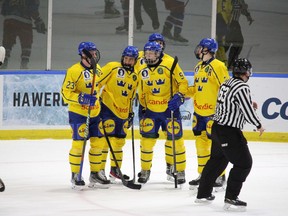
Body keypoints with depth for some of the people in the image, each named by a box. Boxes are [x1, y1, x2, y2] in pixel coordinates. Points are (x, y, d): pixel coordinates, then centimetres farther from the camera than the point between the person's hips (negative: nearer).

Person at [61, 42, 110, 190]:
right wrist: (82, 98, -28)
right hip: (78, 113, -7)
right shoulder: (74, 71, -14)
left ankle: (95, 174, 19)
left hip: (95, 114, 7)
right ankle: (75, 176, 3)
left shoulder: (98, 69, 9)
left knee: (97, 143, 8)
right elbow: (66, 93, -15)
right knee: (78, 144, -7)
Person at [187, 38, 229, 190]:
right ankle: (203, 174, 21)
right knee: (200, 142, 11)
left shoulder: (218, 66, -12)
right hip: (199, 112, 8)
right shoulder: (198, 67, 14)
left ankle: (220, 176, 5)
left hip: (213, 113, -8)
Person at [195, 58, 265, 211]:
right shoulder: (242, 87, -19)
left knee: (217, 160, 23)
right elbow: (247, 111, -18)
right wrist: (258, 125, -3)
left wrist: (250, 106, 16)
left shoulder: (227, 84, 9)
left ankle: (203, 194, 32)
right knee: (244, 163, -4)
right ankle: (230, 199, -5)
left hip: (217, 128, 10)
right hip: (229, 132, -10)